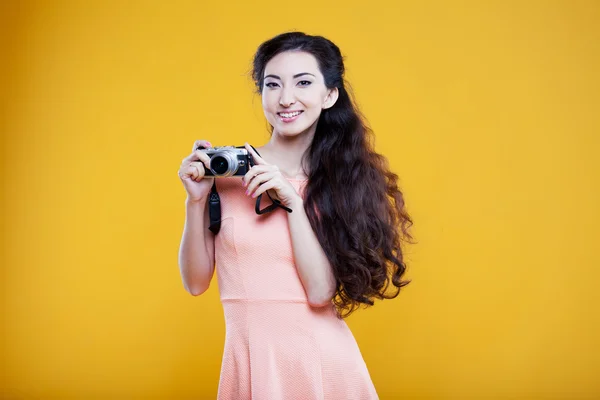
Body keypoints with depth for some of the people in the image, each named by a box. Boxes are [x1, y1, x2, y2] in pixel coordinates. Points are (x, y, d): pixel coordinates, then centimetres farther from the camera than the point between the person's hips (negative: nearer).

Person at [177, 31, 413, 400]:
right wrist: (196, 200, -12)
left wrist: (292, 201, -18)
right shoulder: (227, 170, -4)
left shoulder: (343, 178, -2)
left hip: (325, 360, 0)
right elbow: (196, 282, -1)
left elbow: (320, 291, -12)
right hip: (250, 360, 0)